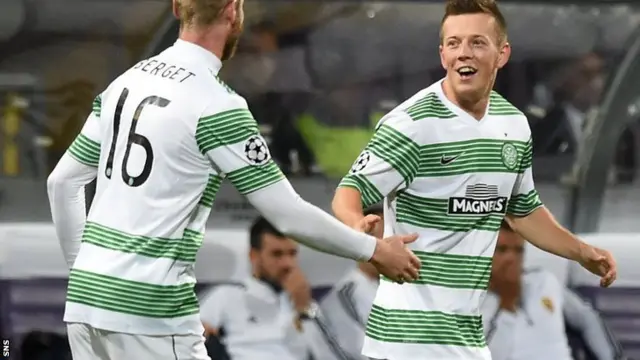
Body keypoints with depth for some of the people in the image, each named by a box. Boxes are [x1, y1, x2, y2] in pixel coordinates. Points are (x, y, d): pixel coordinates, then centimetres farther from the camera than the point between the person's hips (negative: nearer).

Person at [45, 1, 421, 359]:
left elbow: (63, 180, 16)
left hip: (87, 294, 7)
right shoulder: (216, 104, -11)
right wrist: (374, 250, 3)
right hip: (149, 309, -7)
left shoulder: (127, 81, 10)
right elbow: (288, 214, -10)